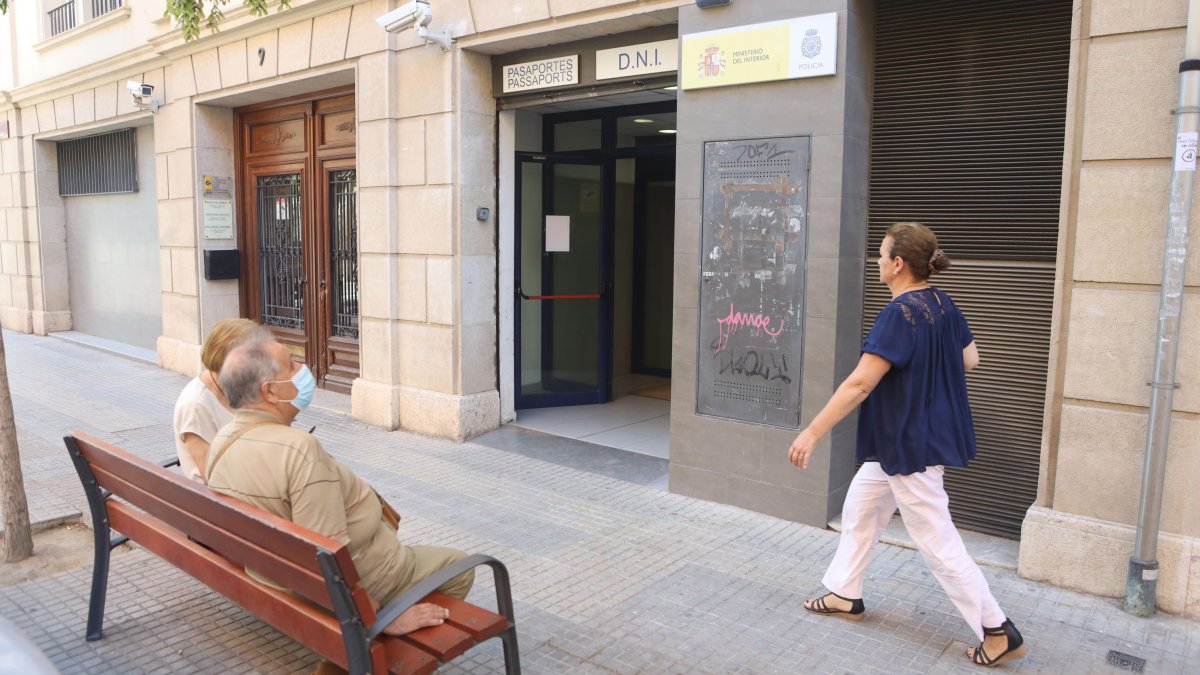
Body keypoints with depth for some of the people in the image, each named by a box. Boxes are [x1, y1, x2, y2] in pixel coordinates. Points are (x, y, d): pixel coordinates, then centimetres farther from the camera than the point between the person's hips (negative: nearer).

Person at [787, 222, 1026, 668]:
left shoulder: (899, 314, -24)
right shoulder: (942, 304, 2)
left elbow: (859, 384, -28)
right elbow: (969, 360, 13)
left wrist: (811, 433, -24)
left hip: (912, 445, -10)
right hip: (900, 441, 10)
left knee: (937, 542, 2)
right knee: (859, 511, 20)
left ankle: (998, 632, 15)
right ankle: (844, 596, 34)